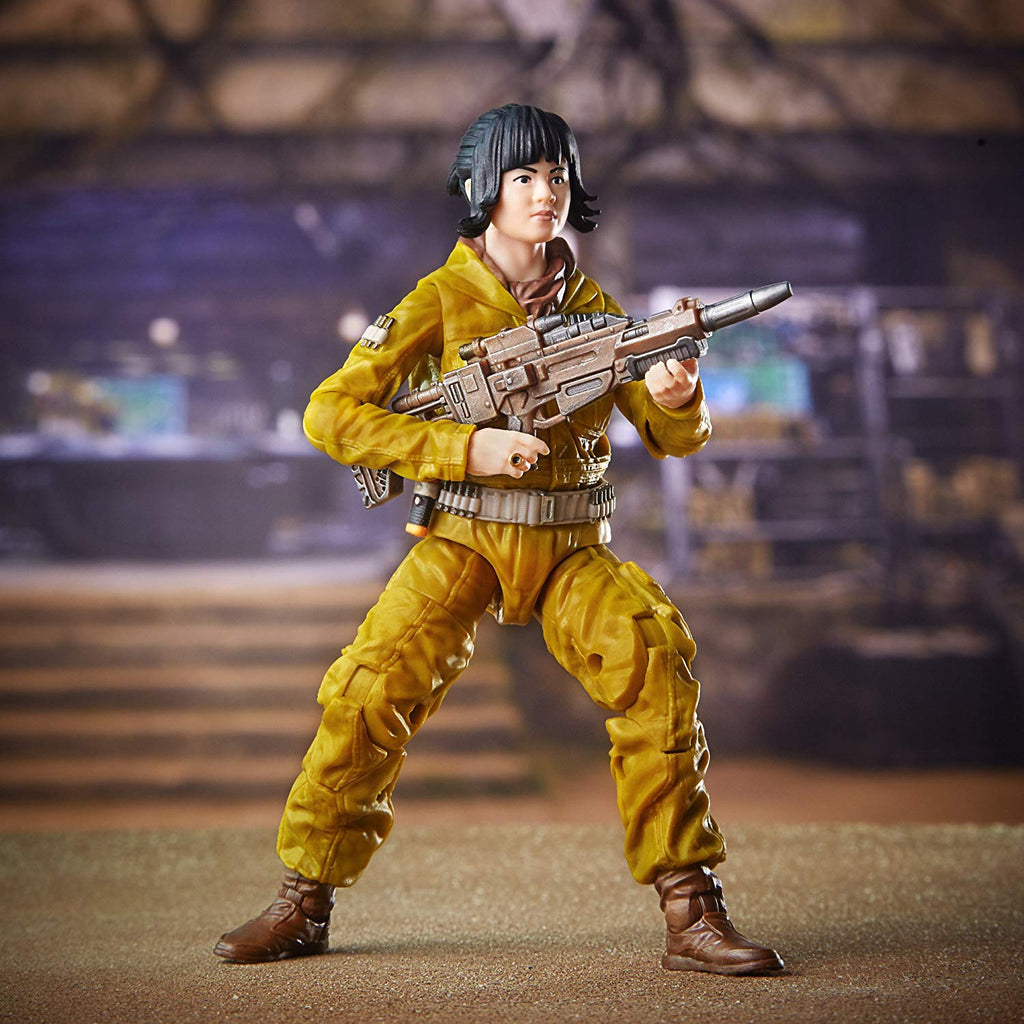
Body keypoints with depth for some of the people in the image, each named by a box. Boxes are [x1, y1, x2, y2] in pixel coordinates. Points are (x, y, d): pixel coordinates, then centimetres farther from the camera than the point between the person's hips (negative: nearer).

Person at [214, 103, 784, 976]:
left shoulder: (593, 307, 6)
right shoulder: (444, 299, -4)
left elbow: (675, 439, 6)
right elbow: (332, 413, -11)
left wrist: (677, 397, -20)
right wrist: (470, 448, -20)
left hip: (571, 549, 2)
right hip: (461, 542, -2)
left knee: (658, 664, -22)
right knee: (368, 690, -19)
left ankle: (691, 914, -15)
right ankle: (304, 904, 2)